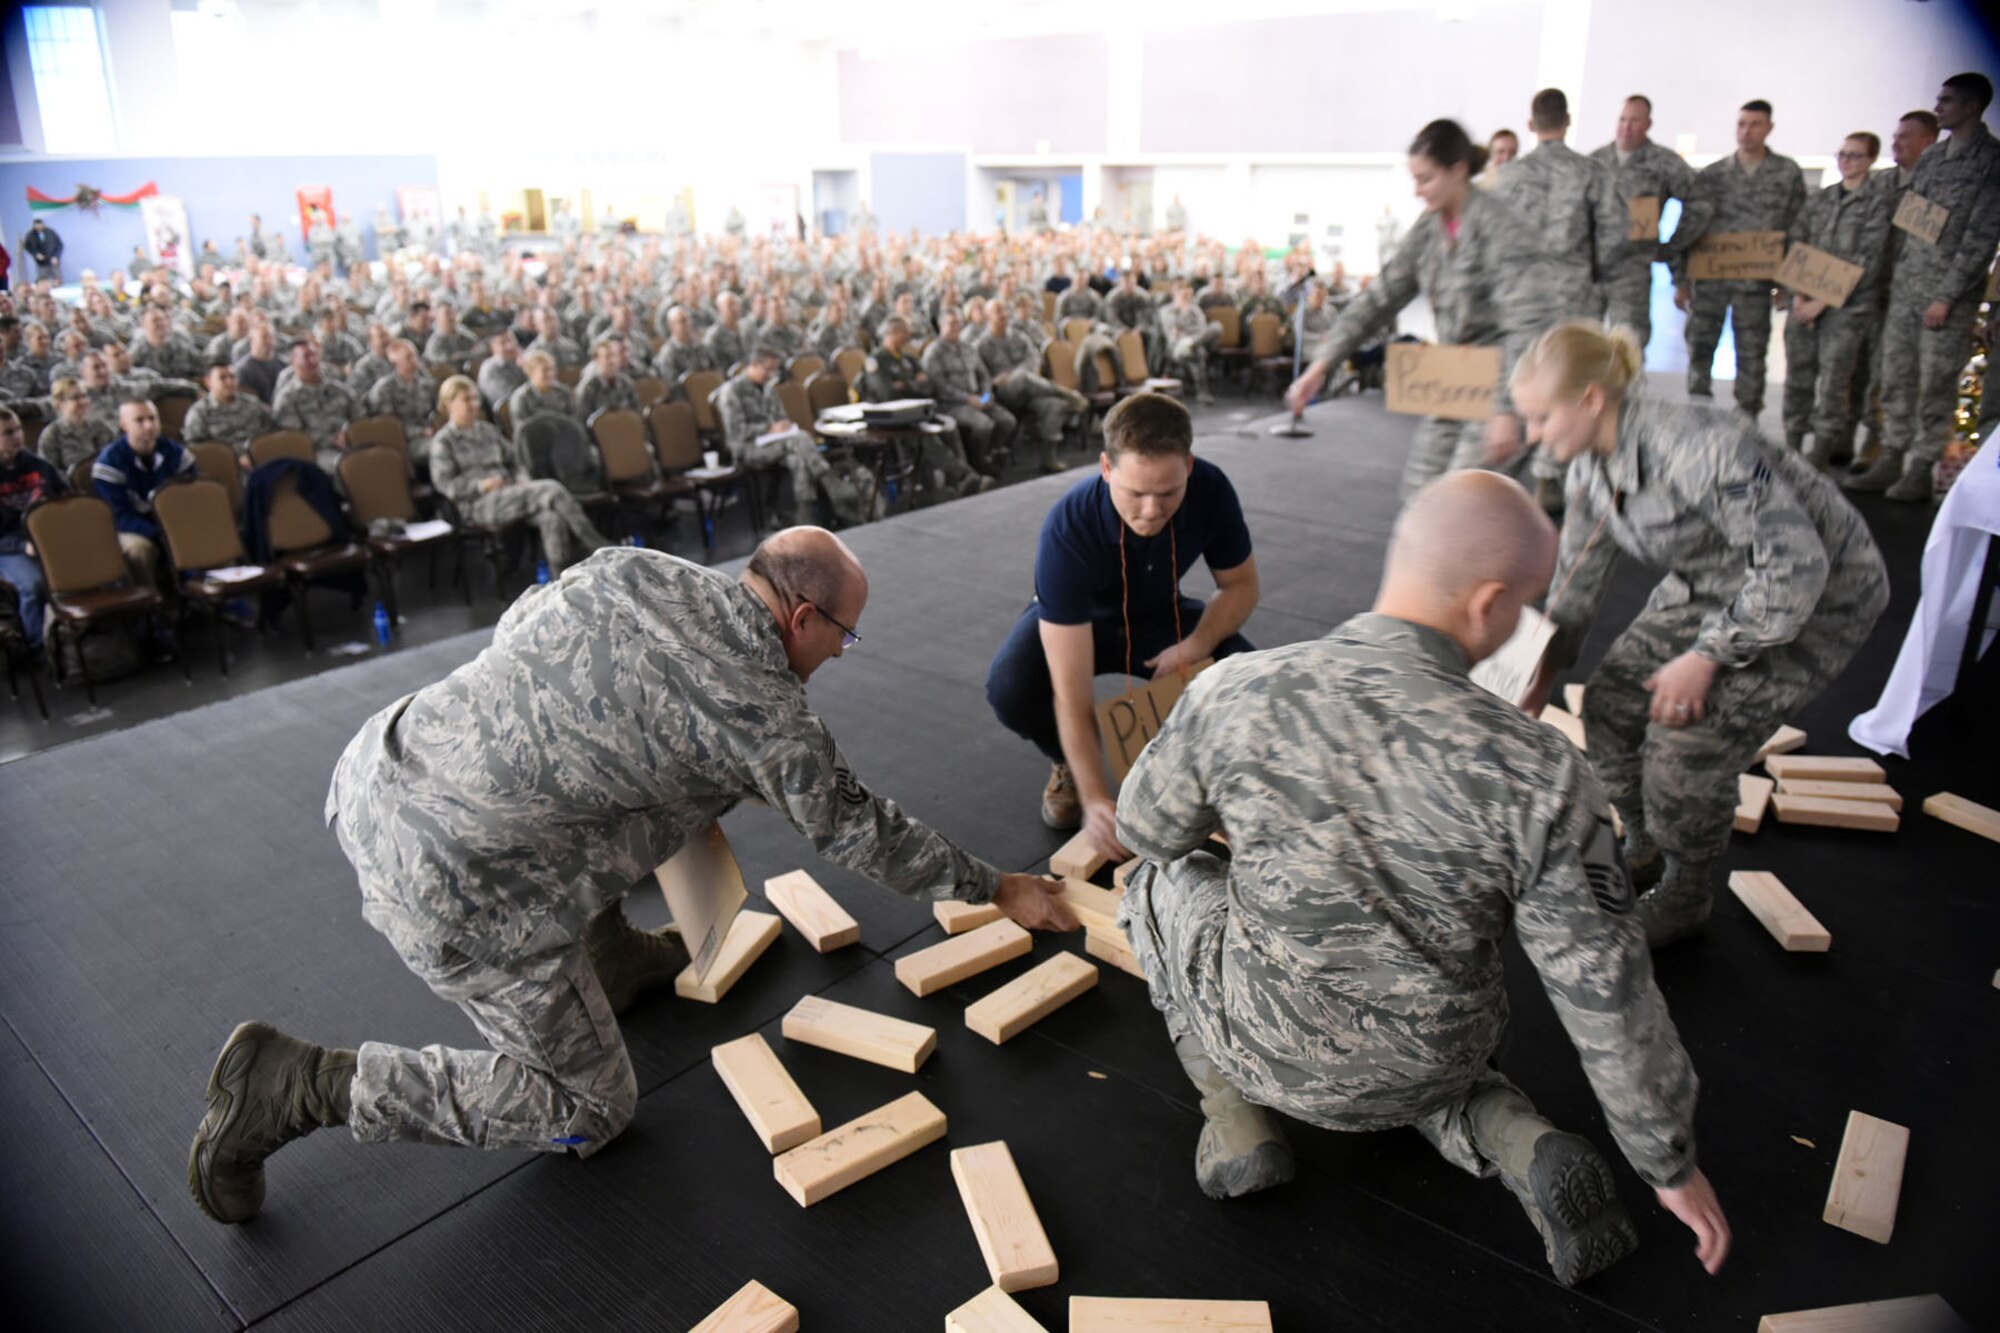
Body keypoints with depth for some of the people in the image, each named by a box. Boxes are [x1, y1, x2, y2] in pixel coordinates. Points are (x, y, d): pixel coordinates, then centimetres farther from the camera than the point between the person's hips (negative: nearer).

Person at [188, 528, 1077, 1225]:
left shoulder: (630, 570, 5)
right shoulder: (766, 711, -11)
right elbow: (857, 830, 1)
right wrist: (995, 891, 15)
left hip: (380, 775, 8)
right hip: (455, 897, -8)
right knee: (591, 1112, 9)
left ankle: (613, 962, 38)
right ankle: (299, 1088, 6)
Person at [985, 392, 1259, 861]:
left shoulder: (1211, 490, -28)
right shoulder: (1068, 528, -39)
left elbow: (1241, 584, -9)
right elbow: (1071, 692, -40)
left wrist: (1198, 643, -29)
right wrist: (1095, 799, -45)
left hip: (1159, 614, 3)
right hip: (1075, 621, -3)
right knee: (1009, 689, -34)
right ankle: (1068, 764, 1)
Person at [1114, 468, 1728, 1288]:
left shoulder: (1235, 692, -23)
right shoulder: (1540, 774, -24)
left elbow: (1146, 827, -4)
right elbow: (1610, 998, -14)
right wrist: (1672, 1165, 3)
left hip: (1269, 1049, -1)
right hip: (1423, 1066, 2)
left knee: (1162, 880, 24)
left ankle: (1234, 1113, 12)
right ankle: (1522, 1148, 8)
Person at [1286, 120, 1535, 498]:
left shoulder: (1498, 228, -19)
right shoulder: (1428, 229, 3)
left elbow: (1522, 325, -23)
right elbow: (1380, 297, 3)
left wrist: (1506, 409, -30)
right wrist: (1322, 363, -6)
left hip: (1500, 377, -8)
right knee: (1421, 485, 8)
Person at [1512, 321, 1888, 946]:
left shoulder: (1700, 449, -35)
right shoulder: (1590, 461, -9)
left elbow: (1795, 565, -31)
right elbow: (1579, 571, 5)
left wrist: (1706, 658, -27)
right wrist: (1547, 666, 4)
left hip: (1819, 596, -8)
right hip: (1712, 585, 8)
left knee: (1691, 736, -17)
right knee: (1610, 701, -1)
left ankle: (1685, 899, 8)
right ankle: (1645, 852, 23)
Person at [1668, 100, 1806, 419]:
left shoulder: (1787, 173, 5)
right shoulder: (1712, 174, 6)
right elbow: (1688, 225, 6)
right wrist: (1681, 279, 2)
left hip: (1755, 280, -1)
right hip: (1709, 274, 1)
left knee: (1751, 354, 4)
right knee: (1699, 345, -1)